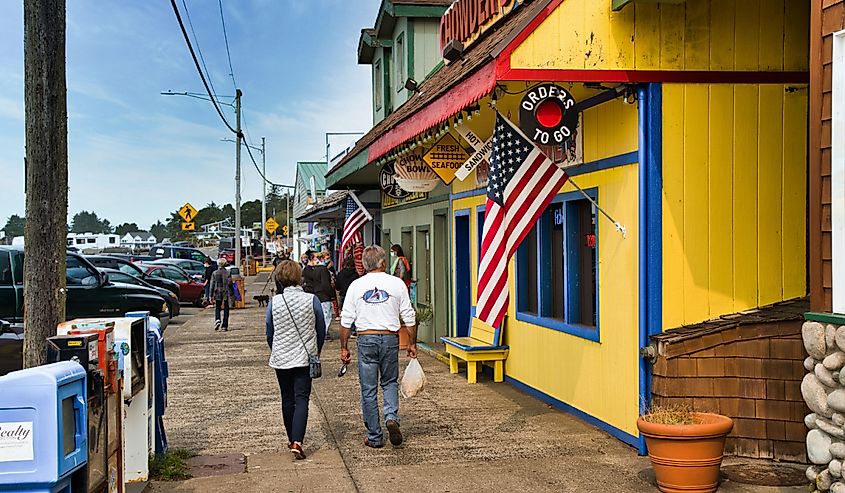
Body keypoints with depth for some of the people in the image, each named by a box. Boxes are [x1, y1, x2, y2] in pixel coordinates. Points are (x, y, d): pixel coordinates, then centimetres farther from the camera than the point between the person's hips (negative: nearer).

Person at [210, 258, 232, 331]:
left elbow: (212, 285, -2)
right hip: (226, 294, 0)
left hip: (217, 294, 0)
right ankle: (224, 326, 6)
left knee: (217, 308, 12)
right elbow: (230, 284, -3)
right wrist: (231, 294, 4)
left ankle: (217, 320, -15)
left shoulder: (214, 273, -3)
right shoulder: (227, 273, -4)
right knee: (226, 309, 7)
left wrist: (211, 295, 3)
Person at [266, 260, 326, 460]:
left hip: (281, 359, 2)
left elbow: (269, 332, 4)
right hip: (305, 357, -1)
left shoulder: (274, 302, -6)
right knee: (302, 399, -1)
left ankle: (292, 440, 26)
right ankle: (297, 442, -15)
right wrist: (316, 352, 17)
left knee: (287, 399, 15)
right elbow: (321, 330, 1)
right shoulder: (311, 300, -8)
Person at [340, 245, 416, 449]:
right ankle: (392, 417, -6)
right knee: (390, 382, 19)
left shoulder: (356, 285, 1)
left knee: (368, 390, 6)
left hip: (366, 339, 0)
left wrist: (344, 348, 8)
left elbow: (346, 320, 1)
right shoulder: (397, 283, 1)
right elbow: (409, 317, 2)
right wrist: (412, 343, 11)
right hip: (390, 338, 0)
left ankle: (374, 437, 11)